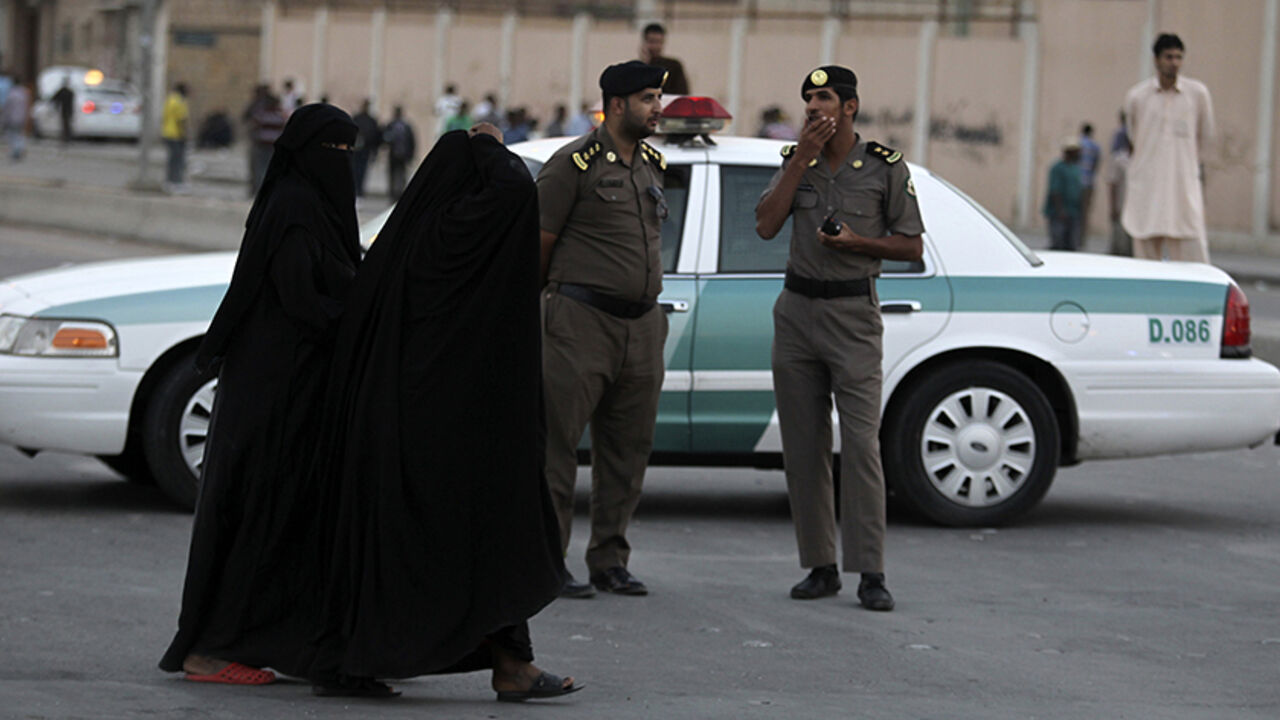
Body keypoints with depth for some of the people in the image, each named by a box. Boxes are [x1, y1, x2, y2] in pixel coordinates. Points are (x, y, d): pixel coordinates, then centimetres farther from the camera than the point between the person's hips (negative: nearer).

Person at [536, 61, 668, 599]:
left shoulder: (652, 164, 15)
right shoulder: (575, 163, -7)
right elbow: (539, 241, -4)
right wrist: (545, 300, 5)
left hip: (643, 325, 7)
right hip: (582, 322, -7)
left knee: (627, 450, 9)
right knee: (557, 445, -5)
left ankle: (610, 561, 17)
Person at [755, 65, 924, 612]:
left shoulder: (885, 166, 0)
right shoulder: (795, 160, 10)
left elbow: (912, 246, 3)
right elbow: (766, 226, -4)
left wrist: (856, 243, -13)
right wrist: (803, 157, -7)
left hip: (854, 313, -4)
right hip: (797, 310, 4)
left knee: (861, 443, -11)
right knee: (803, 445, 4)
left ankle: (870, 573, -10)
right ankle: (820, 567, 10)